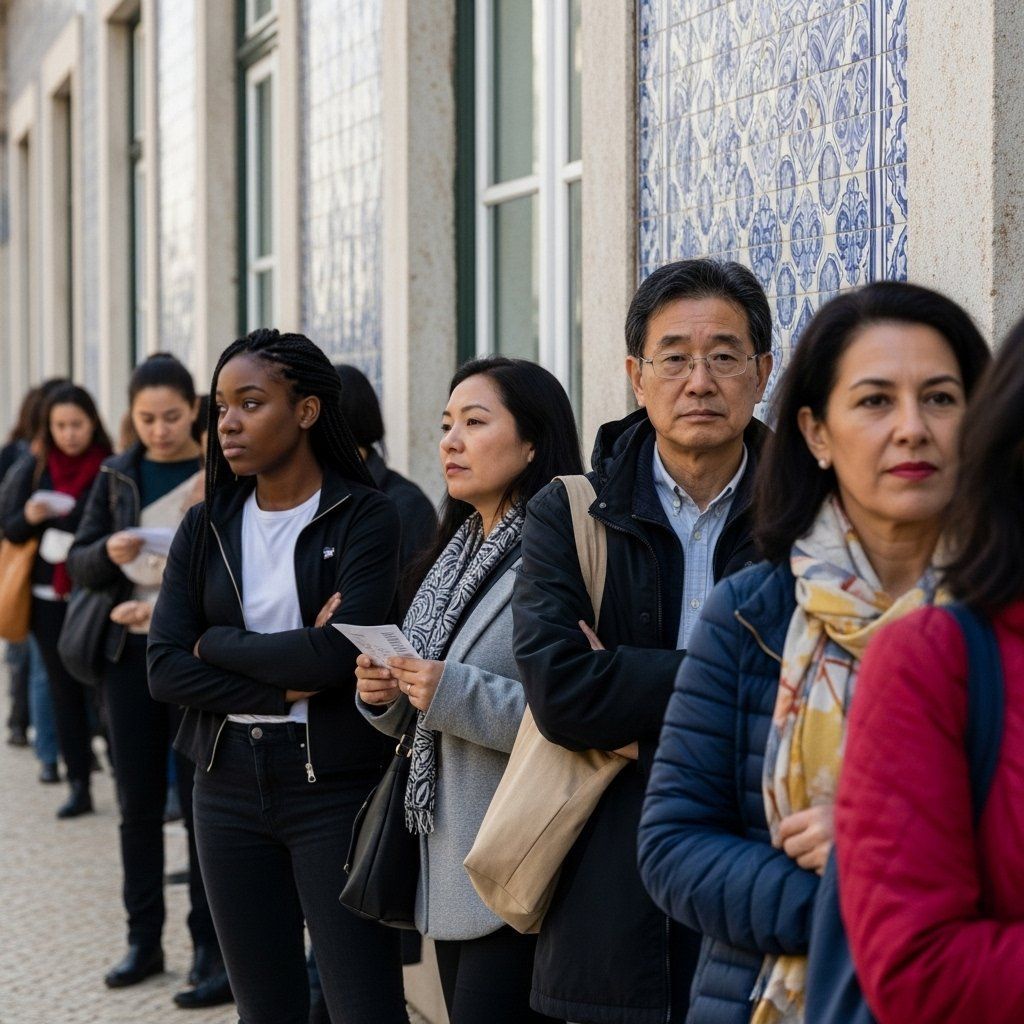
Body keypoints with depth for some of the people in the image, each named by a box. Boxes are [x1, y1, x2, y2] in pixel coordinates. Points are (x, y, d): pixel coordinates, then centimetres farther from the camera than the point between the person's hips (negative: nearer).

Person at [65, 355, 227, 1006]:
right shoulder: (118, 476, 7)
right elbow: (79, 565, 6)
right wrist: (109, 552, -16)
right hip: (130, 656, 4)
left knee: (205, 804, -1)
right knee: (139, 804, 9)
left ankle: (214, 952, 4)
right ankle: (144, 941, 19)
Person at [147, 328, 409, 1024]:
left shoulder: (366, 517, -6)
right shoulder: (206, 529, 8)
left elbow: (340, 653, -19)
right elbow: (165, 670, -2)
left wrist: (217, 642, -7)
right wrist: (284, 685, -14)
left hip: (335, 781, -5)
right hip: (230, 782, 5)